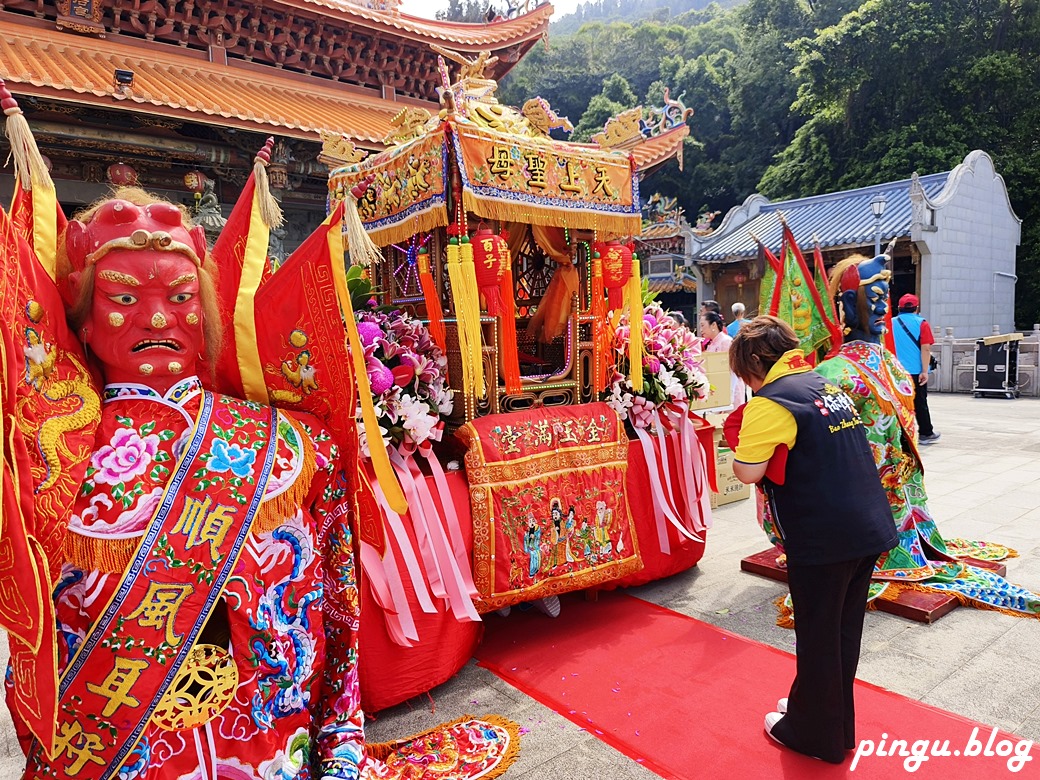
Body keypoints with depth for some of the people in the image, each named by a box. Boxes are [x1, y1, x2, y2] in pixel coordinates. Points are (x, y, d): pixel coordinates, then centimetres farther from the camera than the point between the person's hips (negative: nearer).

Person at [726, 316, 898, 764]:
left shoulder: (771, 402, -15)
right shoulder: (826, 385, 12)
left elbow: (747, 472, -20)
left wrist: (738, 438, -2)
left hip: (823, 539, -8)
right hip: (870, 529, 8)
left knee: (818, 638, 9)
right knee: (843, 632, 21)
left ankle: (814, 734, 28)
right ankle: (836, 722, 40)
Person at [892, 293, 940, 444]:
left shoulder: (891, 323, 3)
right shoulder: (921, 323, -5)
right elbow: (925, 349, -11)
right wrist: (924, 371, -11)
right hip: (916, 371, -2)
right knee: (920, 403, 9)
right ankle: (926, 434, 20)